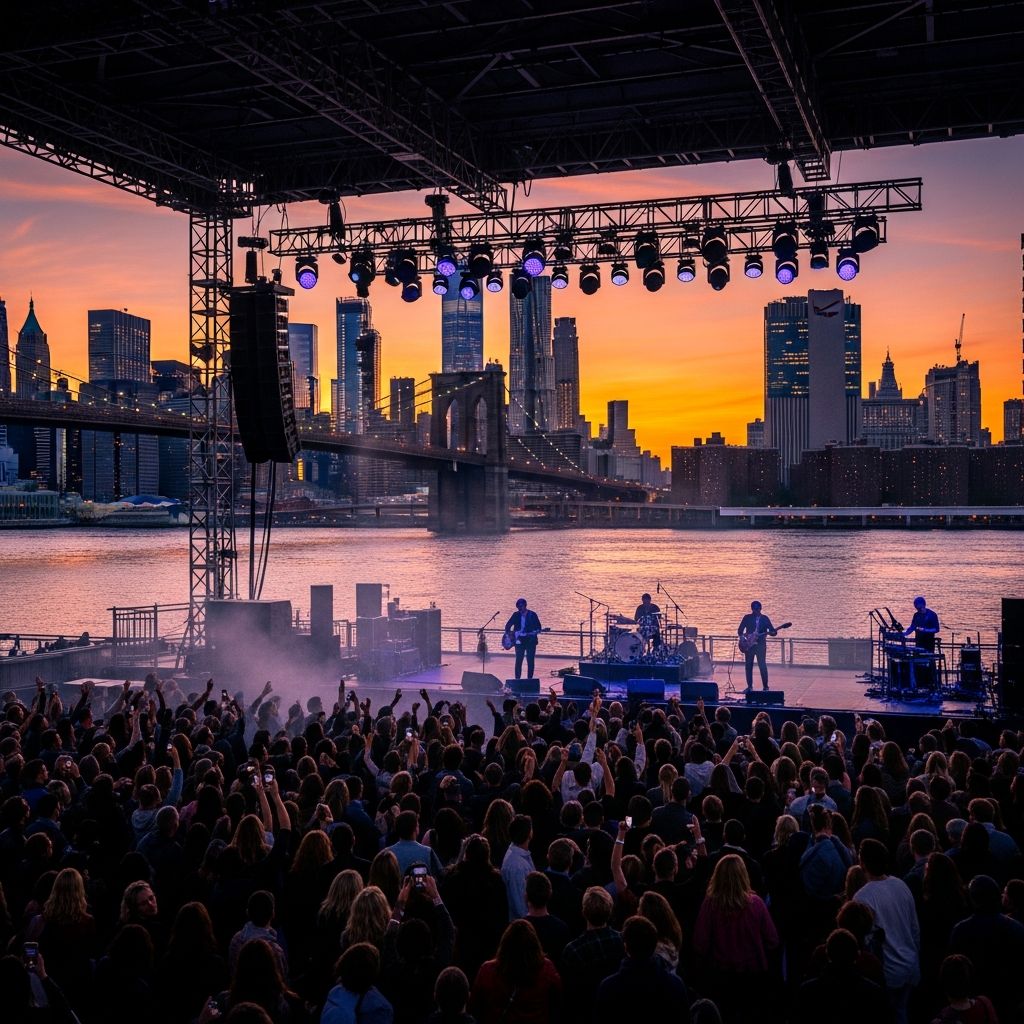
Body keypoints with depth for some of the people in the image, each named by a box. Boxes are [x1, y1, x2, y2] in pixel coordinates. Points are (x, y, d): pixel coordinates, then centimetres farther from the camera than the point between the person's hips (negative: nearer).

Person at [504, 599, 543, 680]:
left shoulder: (532, 614, -1)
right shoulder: (516, 615, 6)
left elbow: (538, 627, 0)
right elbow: (508, 625, 10)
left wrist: (536, 632, -20)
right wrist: (508, 634, -6)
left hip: (530, 640, -1)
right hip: (519, 641, 2)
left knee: (530, 661, -2)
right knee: (518, 661, -1)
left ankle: (529, 679, 5)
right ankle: (517, 679, 4)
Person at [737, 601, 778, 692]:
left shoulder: (765, 619, 4)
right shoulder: (747, 618, 6)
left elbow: (773, 631, -1)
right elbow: (740, 631, 8)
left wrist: (769, 632, -22)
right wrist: (743, 636, -10)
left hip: (760, 645, -2)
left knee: (762, 665, -11)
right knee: (748, 666, 4)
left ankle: (765, 686, -4)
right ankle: (749, 686, 13)